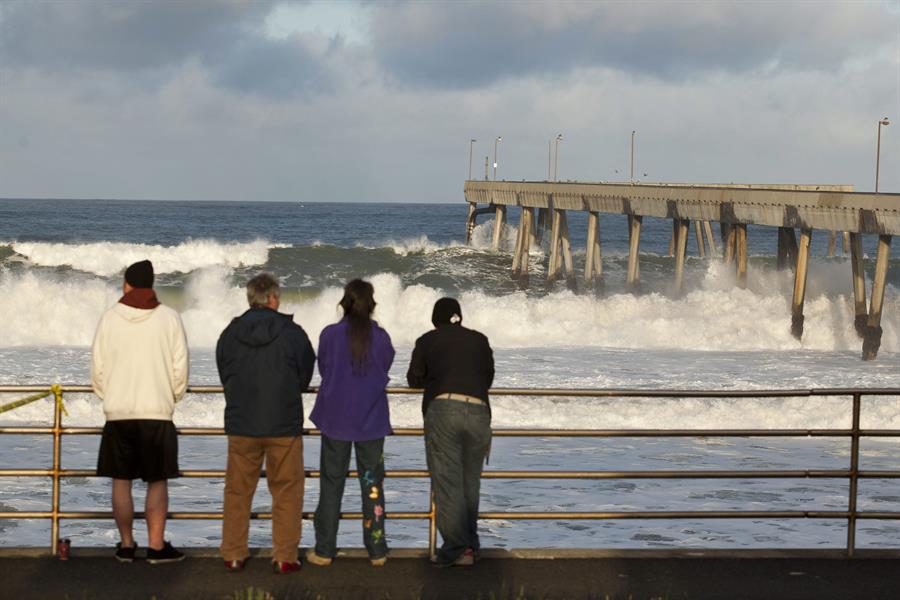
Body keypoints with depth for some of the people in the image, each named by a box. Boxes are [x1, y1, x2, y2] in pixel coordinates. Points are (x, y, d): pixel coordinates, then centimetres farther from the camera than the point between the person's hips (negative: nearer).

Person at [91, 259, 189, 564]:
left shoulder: (110, 318, -1)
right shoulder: (168, 318, -2)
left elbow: (97, 368, 2)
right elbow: (180, 367, -2)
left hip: (118, 413, 1)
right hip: (157, 412, -1)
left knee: (121, 481, 8)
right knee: (157, 482, 5)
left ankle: (126, 544, 12)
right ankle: (156, 546, 3)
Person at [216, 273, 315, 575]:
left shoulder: (230, 333, 0)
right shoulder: (292, 333, -7)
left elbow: (225, 376, 9)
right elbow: (305, 375, 4)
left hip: (240, 425, 2)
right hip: (284, 425, -2)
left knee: (237, 491, 12)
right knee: (286, 492, 7)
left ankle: (233, 555, 14)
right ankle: (284, 557, 6)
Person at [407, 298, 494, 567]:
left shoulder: (427, 341, 10)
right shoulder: (479, 340, 17)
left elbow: (414, 379, 18)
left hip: (442, 410, -3)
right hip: (479, 411, 3)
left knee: (447, 483, -2)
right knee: (470, 484, 13)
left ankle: (456, 549, -7)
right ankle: (470, 545, 18)